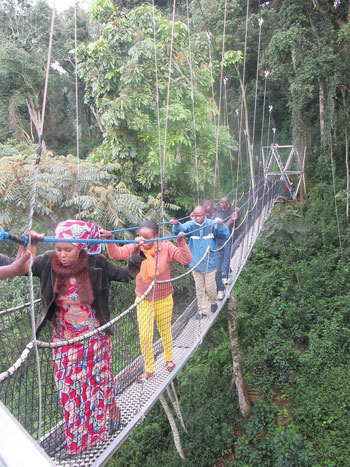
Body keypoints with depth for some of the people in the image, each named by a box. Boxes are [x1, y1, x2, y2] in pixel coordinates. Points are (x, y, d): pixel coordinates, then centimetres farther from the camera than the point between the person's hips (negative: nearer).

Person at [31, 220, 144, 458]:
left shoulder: (96, 263, -17)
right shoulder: (48, 262, -13)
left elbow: (127, 275, -8)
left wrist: (136, 253, -21)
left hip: (95, 336, -2)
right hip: (64, 339, 2)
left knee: (100, 377, 16)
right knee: (68, 386, 14)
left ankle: (112, 409, 48)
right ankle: (74, 439, 37)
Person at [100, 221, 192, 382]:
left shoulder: (166, 248, -17)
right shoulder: (134, 248, -13)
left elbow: (186, 260, -23)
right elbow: (115, 254, -22)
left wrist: (181, 243, -38)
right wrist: (110, 240, -39)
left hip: (164, 300, -1)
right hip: (143, 301, 1)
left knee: (165, 332, 20)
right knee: (144, 336, 4)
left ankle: (169, 359, 49)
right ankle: (149, 369, 29)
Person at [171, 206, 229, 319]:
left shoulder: (212, 224, -11)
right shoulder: (190, 225, -8)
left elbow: (225, 235, -19)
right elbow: (180, 230, -24)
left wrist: (221, 225, -39)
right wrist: (176, 225, -47)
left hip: (210, 263, -2)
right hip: (196, 264, 2)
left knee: (210, 287, 10)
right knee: (199, 289, 14)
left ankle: (214, 301, 42)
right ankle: (203, 310, 31)